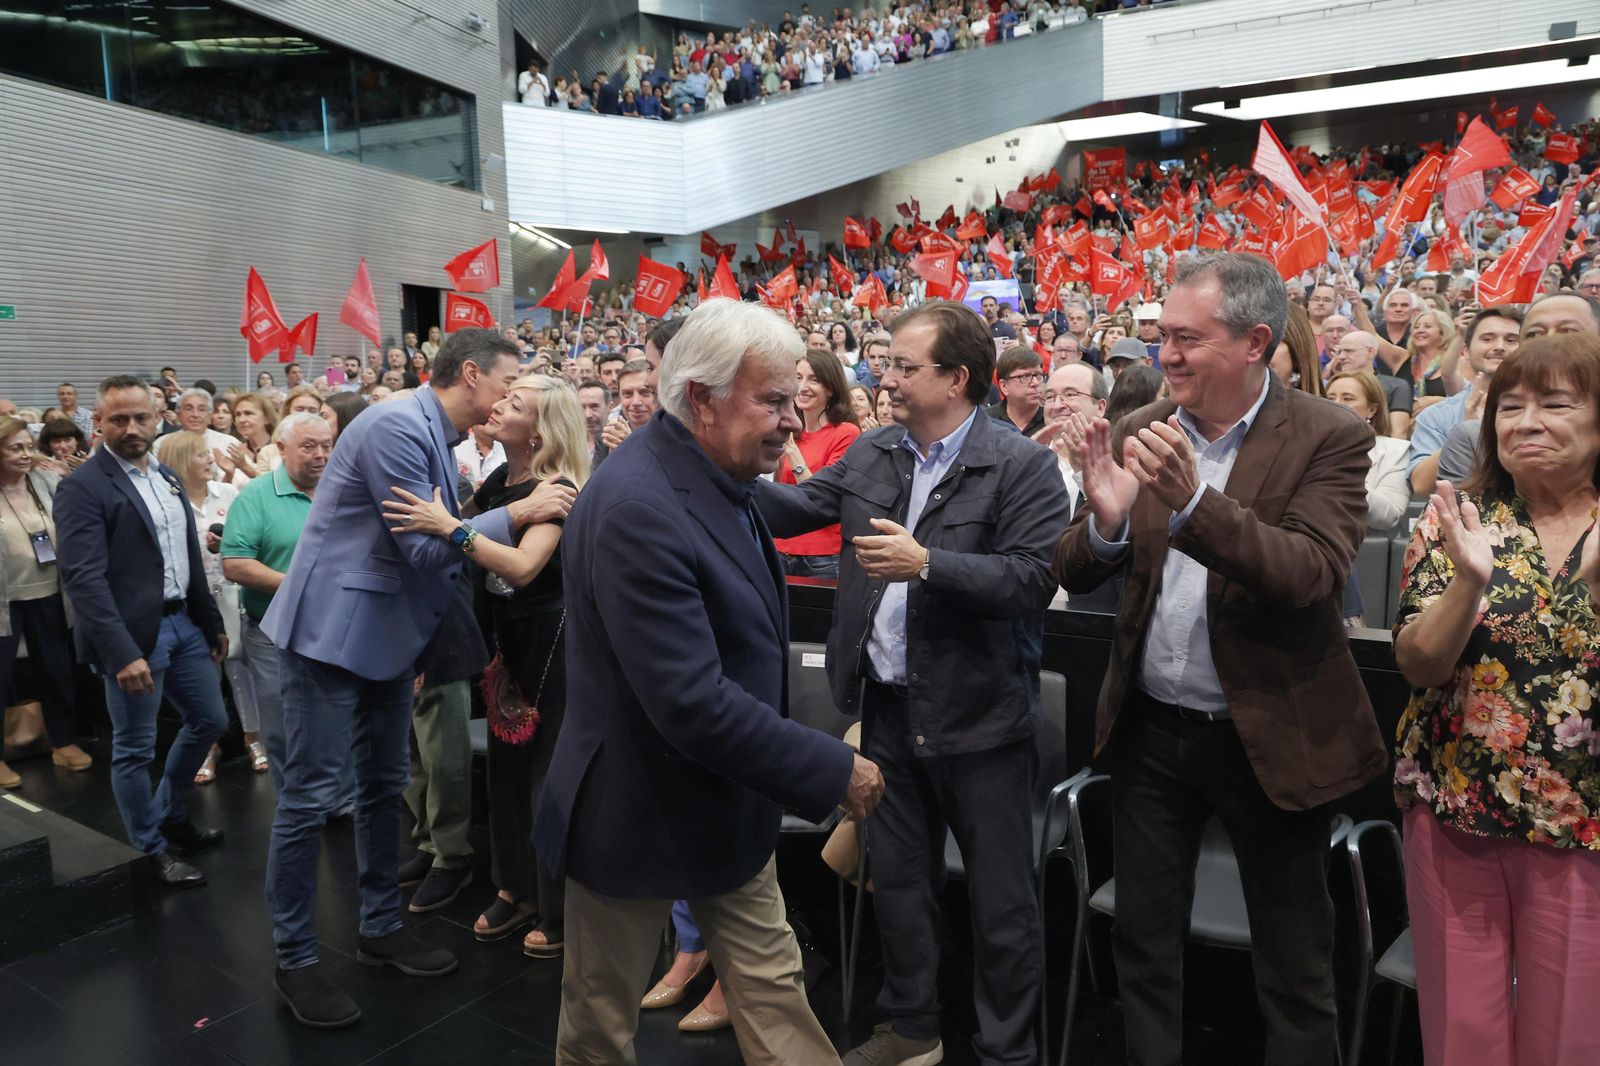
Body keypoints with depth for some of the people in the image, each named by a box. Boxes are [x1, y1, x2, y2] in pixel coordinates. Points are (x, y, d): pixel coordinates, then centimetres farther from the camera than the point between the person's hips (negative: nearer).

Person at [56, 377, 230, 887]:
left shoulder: (167, 478, 11)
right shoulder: (83, 487, -13)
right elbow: (84, 578, -20)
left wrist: (213, 623, 17)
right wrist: (122, 652, -26)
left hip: (183, 623, 8)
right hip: (133, 633, -8)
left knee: (209, 719, 18)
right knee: (135, 748, 6)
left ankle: (172, 817, 38)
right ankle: (153, 849, 22)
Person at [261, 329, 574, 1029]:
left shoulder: (438, 436, 11)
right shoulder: (398, 427, -19)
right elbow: (423, 547, -20)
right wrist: (516, 512, -17)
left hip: (387, 631, 10)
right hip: (332, 628, -10)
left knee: (384, 785, 16)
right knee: (309, 795, 0)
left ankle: (381, 927, 29)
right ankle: (294, 960, 12)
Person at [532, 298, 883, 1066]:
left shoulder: (718, 480, 0)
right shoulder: (635, 507, -30)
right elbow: (691, 703, -33)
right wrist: (833, 771, -25)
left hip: (728, 805, 8)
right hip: (639, 811, -8)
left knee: (773, 987, 16)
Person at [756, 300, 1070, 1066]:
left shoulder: (1022, 465, -13)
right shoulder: (872, 453, 5)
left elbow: (1034, 577, -21)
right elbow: (796, 509, 5)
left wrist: (927, 563, -27)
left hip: (979, 713, -6)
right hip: (887, 705, 6)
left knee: (1001, 899, 10)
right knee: (896, 879, 20)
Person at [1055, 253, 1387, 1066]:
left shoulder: (1330, 439, -11)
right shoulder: (1136, 433, 0)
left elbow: (1313, 573, -25)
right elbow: (1074, 575, -1)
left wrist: (1193, 500, -38)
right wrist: (1106, 520, -23)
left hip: (1271, 736, -3)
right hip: (1150, 727, 4)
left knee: (1294, 970, 14)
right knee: (1143, 946, 18)